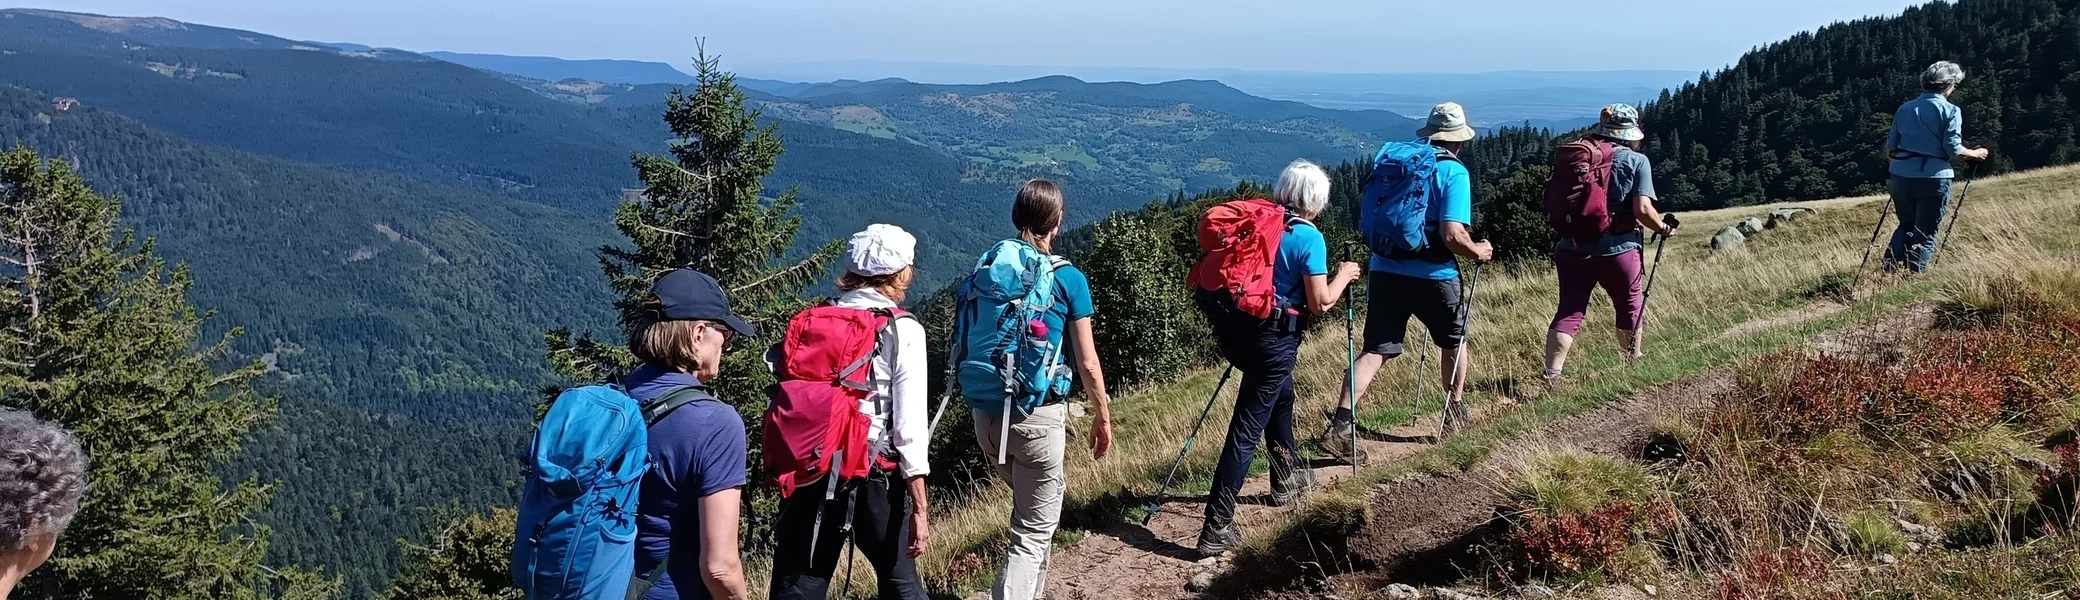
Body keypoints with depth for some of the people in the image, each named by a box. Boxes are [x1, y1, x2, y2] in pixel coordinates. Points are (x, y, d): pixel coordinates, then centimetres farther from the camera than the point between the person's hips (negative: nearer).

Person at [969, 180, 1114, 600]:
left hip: (986, 413, 5)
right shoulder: (1068, 279, -7)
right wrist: (1103, 416, 9)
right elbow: (1088, 364, -5)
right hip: (1037, 416, -5)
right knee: (1034, 532, 5)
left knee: (1034, 506, 29)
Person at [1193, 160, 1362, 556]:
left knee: (1281, 394, 32)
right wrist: (1344, 275, 6)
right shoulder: (1309, 238, -10)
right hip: (1273, 339, -7)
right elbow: (1320, 304, -10)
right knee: (1247, 430, -6)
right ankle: (1217, 528, -7)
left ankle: (1288, 477, 47)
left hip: (1234, 328, 7)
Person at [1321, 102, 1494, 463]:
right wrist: (1478, 251, 1)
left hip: (1385, 270, 4)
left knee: (1376, 351, 2)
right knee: (1454, 341, 22)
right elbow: (1452, 235, -17)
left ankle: (1341, 426, -13)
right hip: (1432, 275, -4)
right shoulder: (1454, 172, -7)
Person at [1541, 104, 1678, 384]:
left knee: (1569, 311, 3)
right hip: (1616, 250, -3)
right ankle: (1634, 362, 38)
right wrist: (1664, 228, 3)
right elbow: (1642, 209, -14)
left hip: (1572, 248, 3)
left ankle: (1552, 373, -10)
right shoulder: (1636, 161, -6)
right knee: (1630, 307, 20)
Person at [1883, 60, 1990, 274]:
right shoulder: (1950, 111, -5)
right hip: (1933, 179, -5)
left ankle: (1888, 269, 6)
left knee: (1906, 225, 21)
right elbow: (1953, 150, -11)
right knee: (1925, 233, 6)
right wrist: (1976, 154, 8)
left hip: (1901, 176, 5)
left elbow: (1890, 147, 11)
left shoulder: (1905, 109, 9)